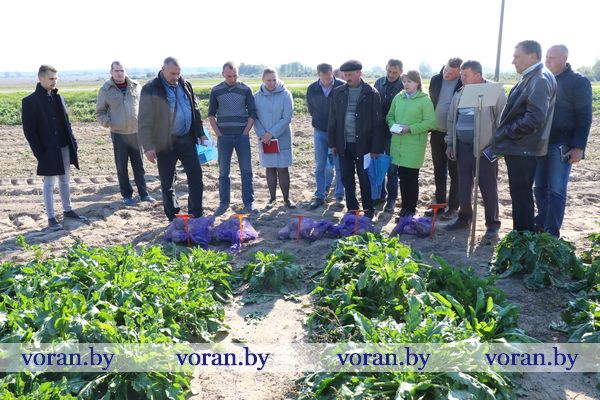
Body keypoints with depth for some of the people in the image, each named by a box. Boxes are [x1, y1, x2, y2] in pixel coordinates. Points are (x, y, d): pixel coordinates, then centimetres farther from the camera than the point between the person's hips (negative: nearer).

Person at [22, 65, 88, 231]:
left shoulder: (58, 98, 9)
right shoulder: (30, 101, -9)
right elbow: (29, 131, -10)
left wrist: (72, 142, 5)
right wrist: (39, 152, -15)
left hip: (64, 147, 6)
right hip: (47, 150, -5)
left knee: (65, 180, 15)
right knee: (49, 184, 2)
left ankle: (68, 210, 28)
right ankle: (51, 218, 10)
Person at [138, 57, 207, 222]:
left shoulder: (185, 85, 8)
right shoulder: (150, 89, -9)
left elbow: (195, 110, 17)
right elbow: (145, 121, -12)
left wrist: (201, 134, 14)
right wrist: (148, 146, -16)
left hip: (187, 139, 5)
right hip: (165, 142, -5)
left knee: (196, 176, 5)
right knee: (167, 182, 5)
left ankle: (197, 215, 17)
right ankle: (174, 219, 18)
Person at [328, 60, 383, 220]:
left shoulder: (371, 93, -5)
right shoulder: (338, 92, 6)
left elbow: (377, 122, -6)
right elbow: (332, 118, 9)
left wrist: (376, 148, -9)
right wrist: (332, 143, 5)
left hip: (363, 145, -4)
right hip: (344, 144, 4)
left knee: (365, 179, 4)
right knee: (346, 178, 10)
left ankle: (368, 211, 18)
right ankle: (351, 209, 23)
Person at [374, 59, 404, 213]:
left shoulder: (404, 87, -10)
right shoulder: (379, 83, 4)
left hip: (392, 133, -5)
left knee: (392, 168, 4)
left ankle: (391, 198, 17)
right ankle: (380, 194, 27)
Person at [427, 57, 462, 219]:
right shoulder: (435, 80, 2)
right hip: (437, 133, 5)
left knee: (454, 173, 4)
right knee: (439, 171, 13)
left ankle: (453, 208, 13)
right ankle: (440, 204, 25)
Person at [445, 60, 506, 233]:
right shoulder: (459, 94, 11)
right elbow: (451, 119, 17)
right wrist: (450, 144, 16)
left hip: (485, 147, -5)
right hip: (462, 146, 6)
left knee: (488, 186, 3)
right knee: (463, 185, 12)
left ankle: (492, 222, 14)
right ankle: (464, 217, 26)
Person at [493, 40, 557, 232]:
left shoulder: (540, 79, -16)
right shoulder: (531, 78, 15)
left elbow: (535, 118, -25)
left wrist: (509, 132, -15)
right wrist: (506, 134, 11)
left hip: (522, 149, -10)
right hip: (518, 147, 10)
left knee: (521, 195, -2)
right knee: (520, 194, 16)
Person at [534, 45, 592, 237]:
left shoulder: (578, 82, -4)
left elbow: (584, 118, -7)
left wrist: (578, 147, -14)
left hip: (562, 145, -5)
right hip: (540, 143, 5)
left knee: (556, 190, -3)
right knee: (540, 188, 10)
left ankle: (551, 234, 3)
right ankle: (541, 225, 22)